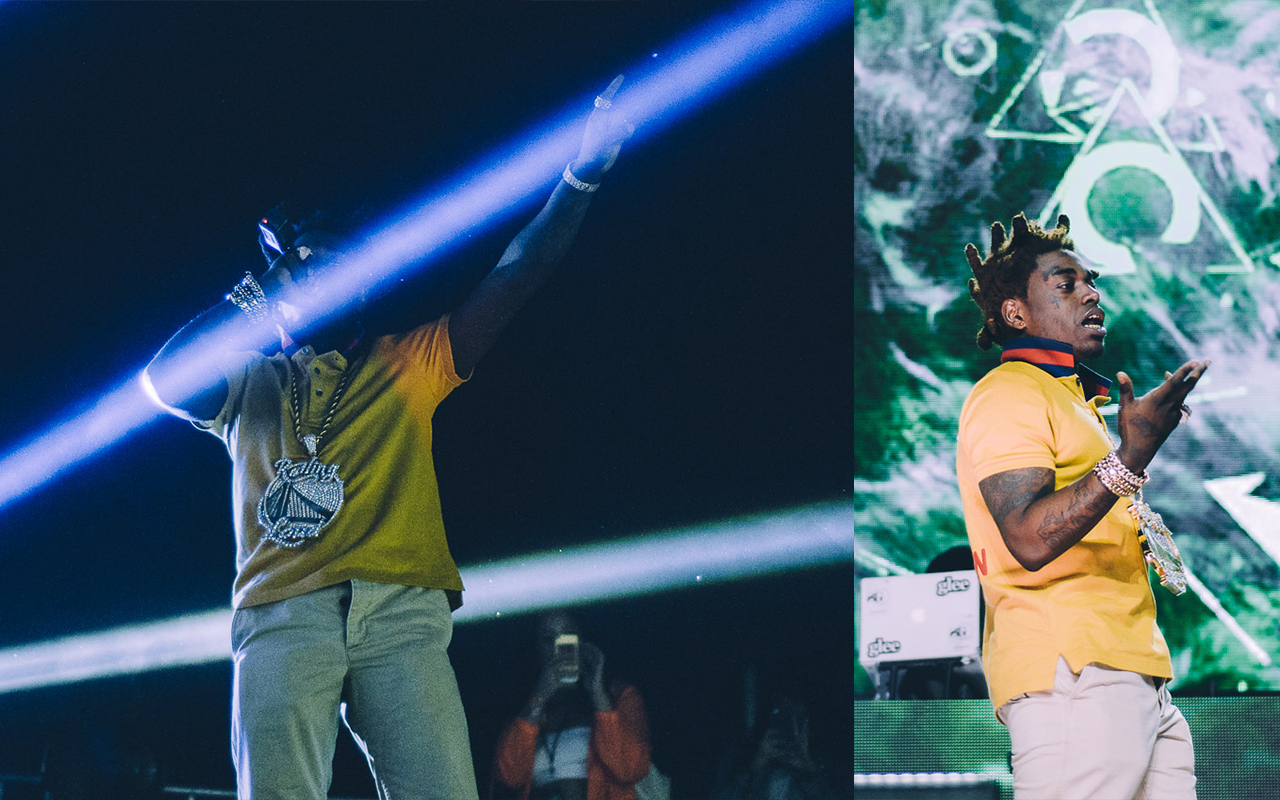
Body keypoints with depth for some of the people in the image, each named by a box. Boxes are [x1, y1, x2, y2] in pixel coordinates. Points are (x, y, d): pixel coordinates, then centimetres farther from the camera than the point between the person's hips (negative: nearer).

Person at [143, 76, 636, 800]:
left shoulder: (408, 365, 25)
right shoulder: (251, 385, 27)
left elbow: (515, 278, 16)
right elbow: (165, 379, 7)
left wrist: (585, 169, 7)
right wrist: (247, 302, 20)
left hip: (403, 611, 0)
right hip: (283, 613, 0)